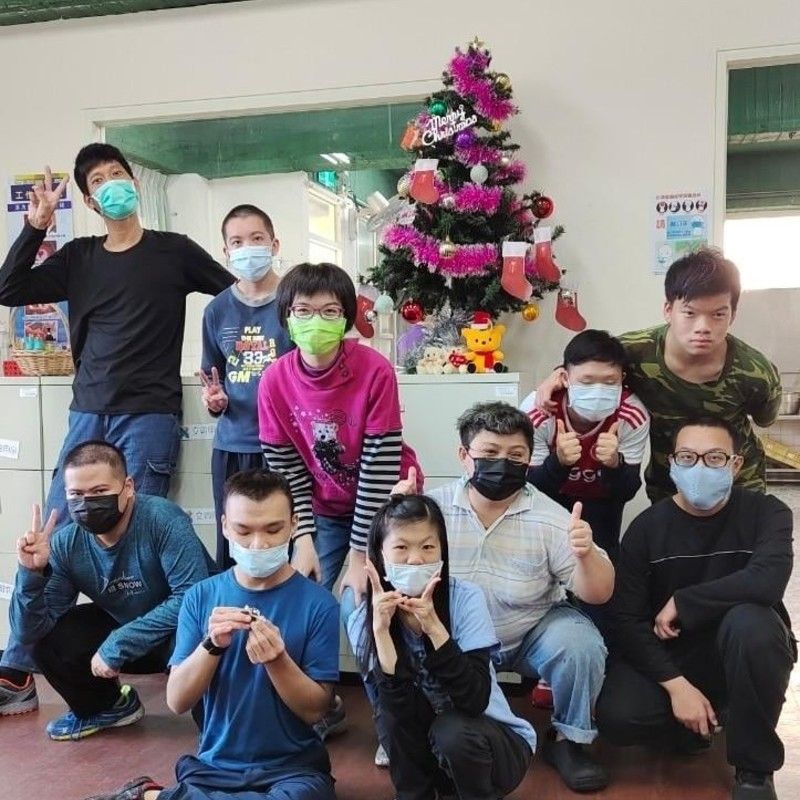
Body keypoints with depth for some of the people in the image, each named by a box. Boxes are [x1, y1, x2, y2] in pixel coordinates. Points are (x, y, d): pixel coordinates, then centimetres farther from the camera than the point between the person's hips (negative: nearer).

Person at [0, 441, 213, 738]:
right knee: (48, 640, -12)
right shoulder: (65, 544, -14)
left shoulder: (162, 520, -30)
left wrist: (118, 644, -32)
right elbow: (29, 632, -14)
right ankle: (110, 706, 16)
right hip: (122, 628, 6)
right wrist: (32, 573, -32)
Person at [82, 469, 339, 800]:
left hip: (293, 768, 1)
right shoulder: (201, 596, 1)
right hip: (214, 766, -1)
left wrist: (277, 660, -24)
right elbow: (177, 702, -3)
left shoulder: (317, 603, -7)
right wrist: (212, 645, -20)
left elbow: (315, 710, -7)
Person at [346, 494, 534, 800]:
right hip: (423, 753, 2)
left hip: (495, 744, -2)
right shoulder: (362, 623, -14)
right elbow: (401, 712, -25)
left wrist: (433, 627, -37)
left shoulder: (466, 599, -20)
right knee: (394, 702, -25)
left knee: (451, 731, -32)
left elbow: (475, 701, -28)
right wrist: (381, 629, -34)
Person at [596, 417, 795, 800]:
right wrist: (676, 684, -21)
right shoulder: (647, 527, -7)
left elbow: (767, 580, -31)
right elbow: (628, 619, -11)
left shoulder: (765, 512, -10)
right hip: (670, 655, 2)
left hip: (744, 654, -1)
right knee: (616, 718, -24)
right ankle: (708, 721, 10)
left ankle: (755, 768, -13)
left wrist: (681, 603, -23)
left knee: (748, 620, -35)